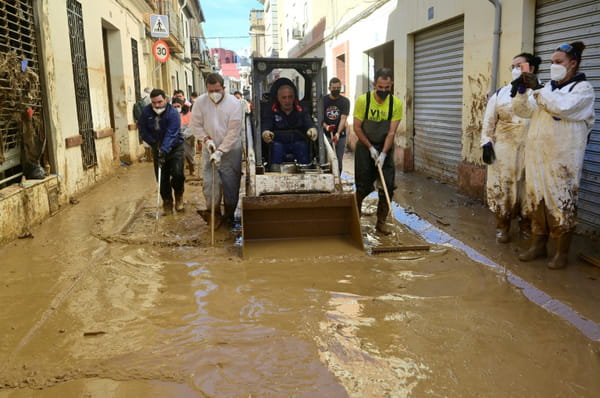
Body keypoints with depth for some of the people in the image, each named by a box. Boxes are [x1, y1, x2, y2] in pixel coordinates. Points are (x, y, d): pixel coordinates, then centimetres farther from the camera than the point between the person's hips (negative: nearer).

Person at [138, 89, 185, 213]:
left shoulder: (173, 113, -22)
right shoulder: (146, 112, -7)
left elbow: (171, 134, -30)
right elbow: (142, 129, 3)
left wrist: (164, 150, -41)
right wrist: (154, 143, -8)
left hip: (175, 147, -4)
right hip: (157, 148, 4)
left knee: (177, 173, -17)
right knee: (162, 177, 2)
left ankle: (179, 195, 11)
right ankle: (167, 201, 18)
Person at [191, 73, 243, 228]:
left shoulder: (234, 103, -14)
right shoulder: (200, 102, -6)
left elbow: (234, 131, -17)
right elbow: (196, 125, 1)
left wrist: (220, 151, -21)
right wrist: (206, 139, -16)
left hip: (231, 150, -2)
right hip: (209, 150, 2)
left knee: (231, 184, 6)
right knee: (209, 182, -1)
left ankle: (229, 215, 23)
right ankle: (214, 213, 13)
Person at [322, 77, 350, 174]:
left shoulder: (345, 101, 0)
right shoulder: (323, 100, 2)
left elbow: (343, 118, -12)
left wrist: (338, 133, -27)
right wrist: (326, 126, -23)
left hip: (340, 136, 0)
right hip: (326, 135, 0)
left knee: (339, 160, 5)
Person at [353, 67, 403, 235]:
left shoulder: (396, 104, -9)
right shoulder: (363, 100, -13)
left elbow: (391, 132, -12)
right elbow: (357, 128, -9)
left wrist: (383, 154, -21)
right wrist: (371, 148, -13)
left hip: (385, 148, 2)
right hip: (365, 147, -2)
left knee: (388, 186, -4)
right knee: (364, 186, 1)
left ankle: (381, 222, 9)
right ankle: (355, 212, 29)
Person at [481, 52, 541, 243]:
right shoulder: (500, 94, 8)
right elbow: (489, 122, 7)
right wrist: (486, 143, -1)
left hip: (531, 150, -1)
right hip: (504, 149, 1)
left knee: (529, 188, 6)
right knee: (502, 186, 3)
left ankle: (526, 225, 23)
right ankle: (502, 227, 16)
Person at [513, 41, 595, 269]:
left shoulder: (583, 88, 0)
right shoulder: (548, 88, 18)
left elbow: (563, 107, -18)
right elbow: (523, 110, 15)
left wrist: (537, 90, -14)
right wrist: (522, 90, -2)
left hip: (562, 159, -6)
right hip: (537, 156, 6)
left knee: (561, 202, -3)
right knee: (537, 201, 9)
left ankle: (562, 252, 6)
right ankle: (538, 246, 20)